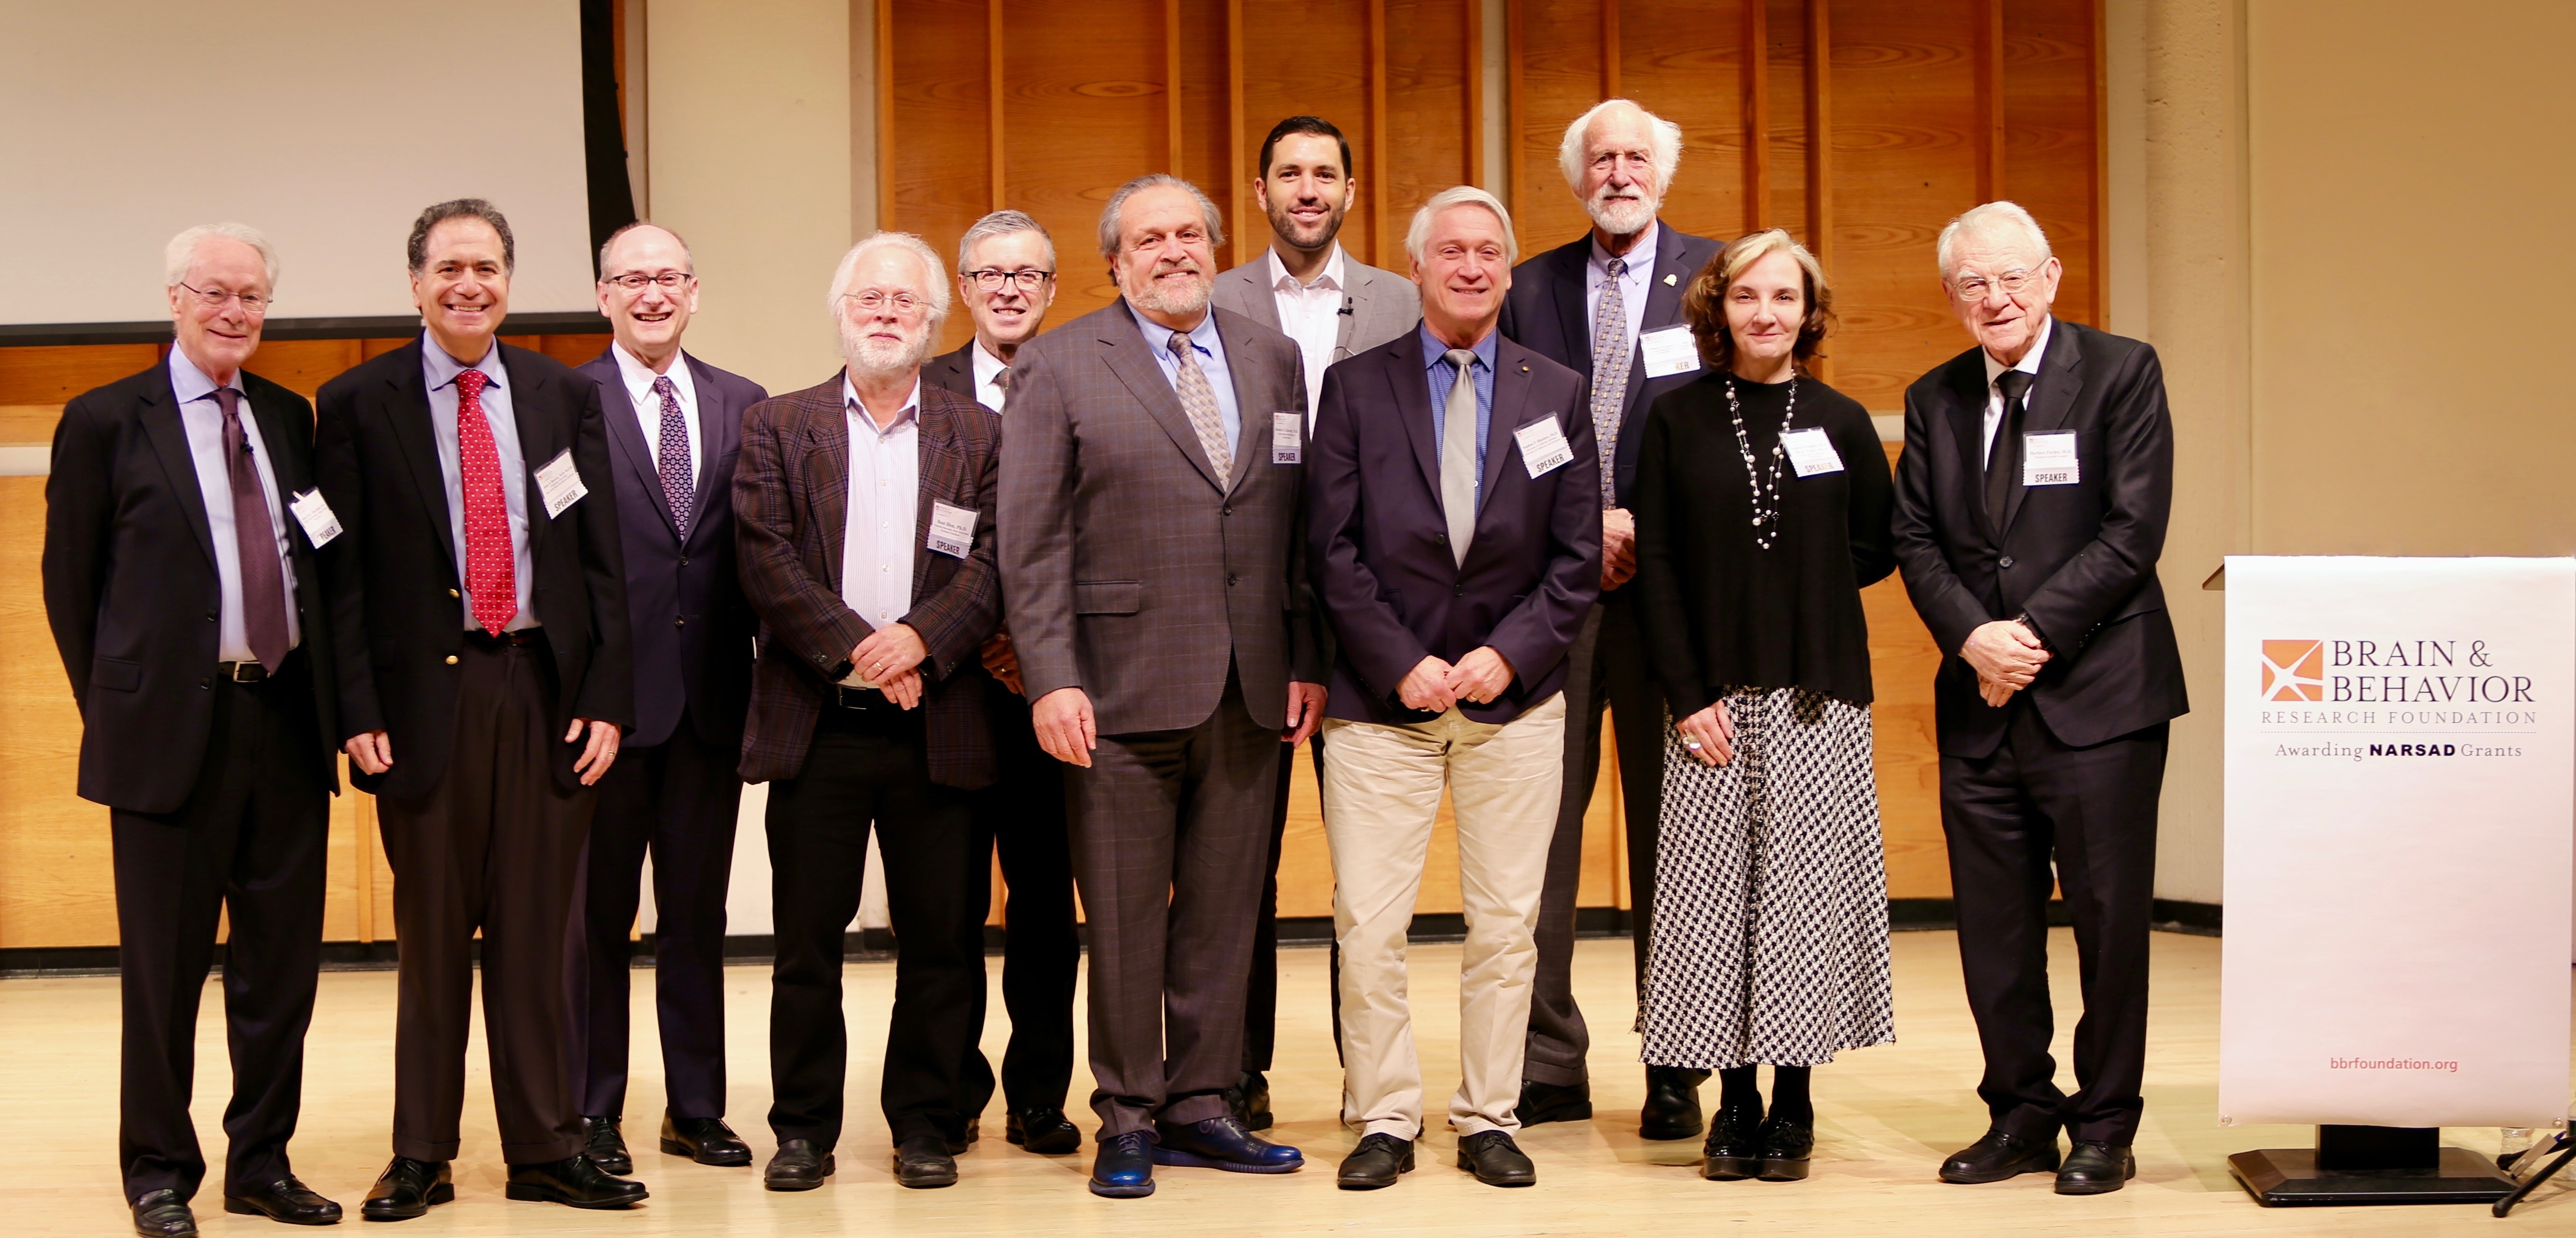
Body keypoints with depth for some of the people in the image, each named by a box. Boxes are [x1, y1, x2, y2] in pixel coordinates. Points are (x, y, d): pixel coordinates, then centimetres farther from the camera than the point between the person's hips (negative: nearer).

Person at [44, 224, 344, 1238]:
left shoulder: (289, 418, 13)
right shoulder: (106, 421, -1)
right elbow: (69, 581, 1)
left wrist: (326, 695, 8)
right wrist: (113, 710, 1)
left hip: (287, 720, 5)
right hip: (172, 731, -4)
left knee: (284, 957, 9)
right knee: (165, 964, 3)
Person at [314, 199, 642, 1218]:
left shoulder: (565, 396, 8)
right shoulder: (359, 404, 2)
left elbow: (602, 557, 7)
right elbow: (343, 572, -1)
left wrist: (607, 697, 0)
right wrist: (359, 710, -8)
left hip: (547, 686, 2)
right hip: (427, 689, -2)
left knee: (536, 932, 8)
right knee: (432, 935, 7)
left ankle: (545, 1150, 16)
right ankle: (421, 1155, 16)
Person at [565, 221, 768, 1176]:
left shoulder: (743, 406, 9)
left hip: (712, 694, 4)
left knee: (699, 910, 11)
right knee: (597, 910, 6)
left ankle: (696, 1107, 21)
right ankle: (592, 1113, 16)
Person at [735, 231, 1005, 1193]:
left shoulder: (980, 435, 10)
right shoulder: (777, 428, 8)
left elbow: (993, 564, 0)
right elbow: (766, 562, -3)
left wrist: (921, 637, -16)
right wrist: (858, 648, -13)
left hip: (936, 728, 1)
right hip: (816, 726, 0)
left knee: (939, 940, 4)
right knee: (806, 941, 3)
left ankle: (927, 1126, 15)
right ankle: (804, 1129, 14)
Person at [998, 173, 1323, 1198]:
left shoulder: (1272, 360, 11)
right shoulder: (1060, 366, -1)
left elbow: (1297, 524, 12)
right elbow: (1032, 539, -5)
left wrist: (1307, 660, 6)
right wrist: (1051, 681, -12)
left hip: (1251, 692, 4)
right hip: (1123, 689, -4)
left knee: (1223, 912, 9)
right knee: (1125, 920, 3)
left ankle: (1199, 1107, 21)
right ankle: (1128, 1122, 15)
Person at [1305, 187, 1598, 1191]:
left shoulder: (1558, 394, 7)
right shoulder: (1356, 386, 3)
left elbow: (1577, 556, 4)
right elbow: (1333, 549, -2)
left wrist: (1510, 654, -9)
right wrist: (1401, 664, -10)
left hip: (1513, 697, 1)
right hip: (1381, 698, -1)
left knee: (1506, 923, 5)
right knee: (1367, 926, -3)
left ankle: (1488, 1119, 15)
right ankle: (1385, 1119, 10)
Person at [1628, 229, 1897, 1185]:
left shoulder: (1841, 422, 6)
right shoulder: (1678, 419, 4)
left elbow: (1877, 549, 12)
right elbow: (1655, 565, 0)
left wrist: (1798, 581, -1)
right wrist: (1688, 696, -7)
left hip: (1817, 698, 0)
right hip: (1713, 697, 0)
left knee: (1804, 891, 0)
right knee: (1714, 893, -1)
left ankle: (1793, 1106, 10)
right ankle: (1734, 1103, 9)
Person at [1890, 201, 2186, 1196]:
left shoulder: (2121, 373, -2)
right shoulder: (1934, 399, 12)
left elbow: (2133, 530, -9)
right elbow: (1914, 538, 7)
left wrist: (2036, 634, -14)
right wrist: (1973, 637, -10)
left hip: (2097, 696, -4)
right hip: (1978, 702, 4)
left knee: (2108, 918, 2)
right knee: (1993, 925, 7)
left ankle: (2105, 1127, 13)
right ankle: (2021, 1114, 20)